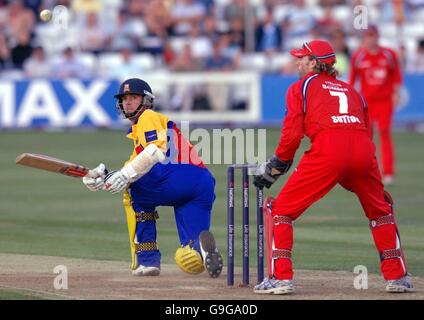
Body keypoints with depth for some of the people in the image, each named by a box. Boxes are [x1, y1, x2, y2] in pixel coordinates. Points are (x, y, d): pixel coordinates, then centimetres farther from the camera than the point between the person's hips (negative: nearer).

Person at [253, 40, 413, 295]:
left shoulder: (301, 87, 17)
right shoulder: (351, 90, 31)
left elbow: (292, 135, 6)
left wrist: (273, 170, 16)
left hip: (327, 149, -5)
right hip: (364, 149, 5)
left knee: (282, 209, 8)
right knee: (380, 210, 27)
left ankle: (281, 277, -2)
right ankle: (396, 276, 21)